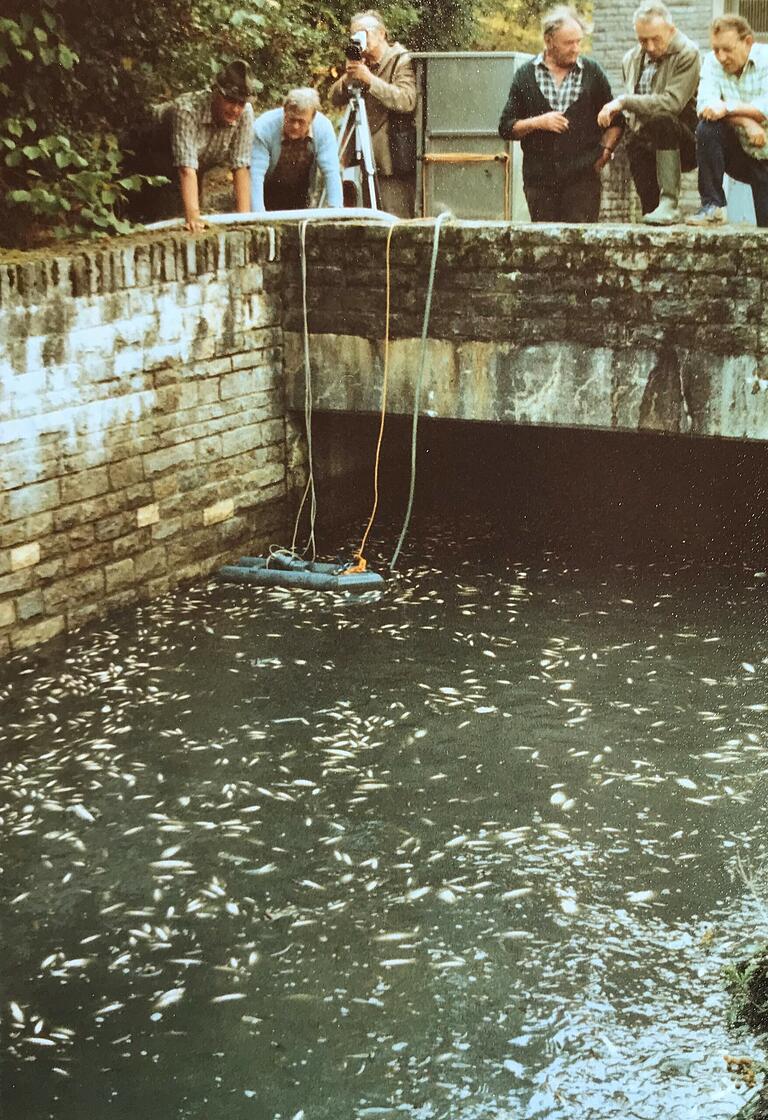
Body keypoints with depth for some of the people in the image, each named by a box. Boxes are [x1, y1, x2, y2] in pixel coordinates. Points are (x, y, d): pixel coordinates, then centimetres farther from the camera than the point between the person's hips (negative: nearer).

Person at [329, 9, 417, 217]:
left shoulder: (402, 61, -4)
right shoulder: (361, 63, 17)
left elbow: (407, 100, -20)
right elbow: (335, 99, 12)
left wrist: (369, 80, -22)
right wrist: (348, 77, -7)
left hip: (393, 162, -7)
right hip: (365, 160, 7)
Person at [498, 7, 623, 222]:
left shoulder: (593, 73, 9)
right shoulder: (525, 75, 8)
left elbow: (615, 122, 18)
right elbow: (506, 128, 7)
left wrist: (605, 151, 3)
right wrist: (537, 123, -8)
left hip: (583, 177, -1)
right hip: (538, 178, 1)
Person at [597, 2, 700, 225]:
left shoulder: (687, 54, -8)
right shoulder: (631, 59, 14)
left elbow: (672, 102, -20)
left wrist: (623, 102, -21)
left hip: (685, 145, -6)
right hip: (644, 145, 7)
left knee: (661, 121, -34)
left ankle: (670, 203, -37)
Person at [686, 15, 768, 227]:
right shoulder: (712, 63, -3)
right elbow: (704, 105, -18)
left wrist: (728, 107, -30)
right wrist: (746, 121, -30)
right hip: (738, 154, 3)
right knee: (707, 128, -28)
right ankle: (712, 207, -21)